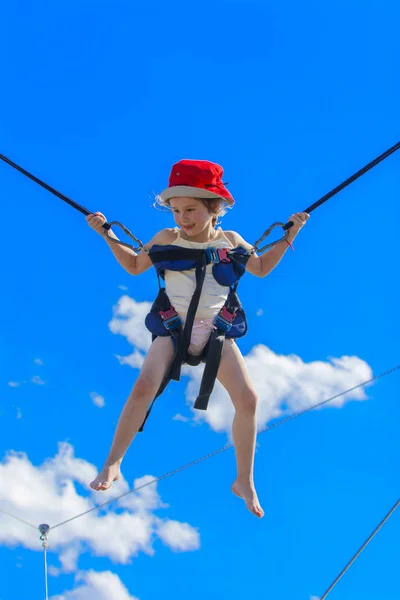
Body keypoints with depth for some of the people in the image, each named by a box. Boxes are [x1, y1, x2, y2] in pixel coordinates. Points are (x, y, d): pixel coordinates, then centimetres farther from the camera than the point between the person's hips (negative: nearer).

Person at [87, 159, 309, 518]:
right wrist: (108, 236, 8)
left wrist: (289, 237, 12)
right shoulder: (167, 239, 2)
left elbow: (261, 269, 20)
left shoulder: (230, 240, 5)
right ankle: (113, 464, -12)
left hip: (216, 330, 1)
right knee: (144, 387, -26)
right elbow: (134, 266, 16)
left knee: (247, 399, -12)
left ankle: (244, 481, 6)